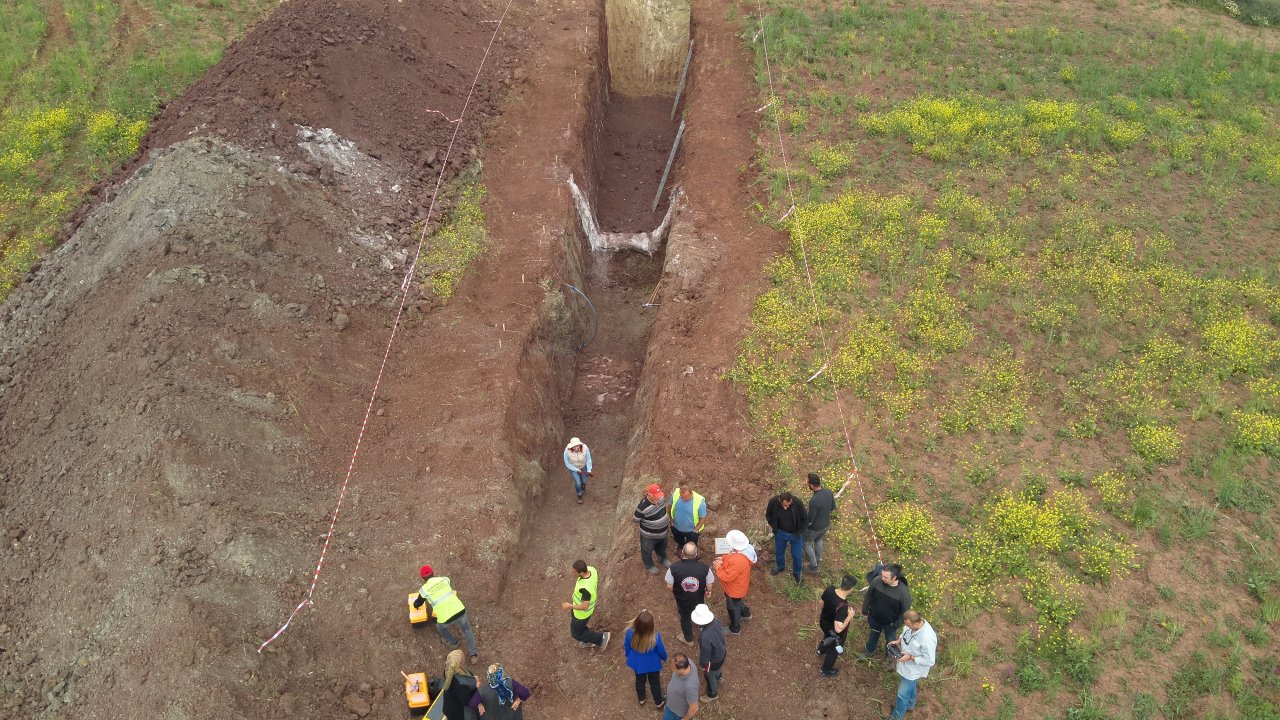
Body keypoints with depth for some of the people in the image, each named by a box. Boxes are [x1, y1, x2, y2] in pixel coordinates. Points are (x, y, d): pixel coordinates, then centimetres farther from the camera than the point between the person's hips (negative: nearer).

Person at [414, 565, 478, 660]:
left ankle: (452, 642, 57)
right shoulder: (444, 579, 10)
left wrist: (415, 604, 49)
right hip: (460, 610, 2)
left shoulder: (424, 589, 3)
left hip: (446, 618, -2)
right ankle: (473, 654, 27)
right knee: (466, 629, 31)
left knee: (440, 627, 35)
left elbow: (417, 604, 23)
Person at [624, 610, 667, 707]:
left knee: (640, 680, 32)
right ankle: (658, 702, 52)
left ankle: (641, 699, 58)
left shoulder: (630, 633, -34)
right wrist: (664, 658, 7)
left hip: (637, 662, 2)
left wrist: (628, 656, 12)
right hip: (652, 664, -2)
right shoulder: (655, 637, -39)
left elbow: (627, 647, -12)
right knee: (654, 682, 27)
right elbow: (661, 651, -17)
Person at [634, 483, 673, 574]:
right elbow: (636, 519, -21)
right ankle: (649, 566, 54)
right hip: (649, 535, -6)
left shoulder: (660, 498, -21)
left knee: (662, 547, 34)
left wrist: (668, 519, 7)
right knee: (647, 551, 25)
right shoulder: (643, 506, -39)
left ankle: (662, 559, 64)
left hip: (662, 532, 6)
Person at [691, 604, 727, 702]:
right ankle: (718, 678, 71)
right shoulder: (716, 622, -24)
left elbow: (705, 654, -28)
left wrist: (702, 665, -8)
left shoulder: (705, 637, -45)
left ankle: (712, 694, 54)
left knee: (710, 676, 26)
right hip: (722, 653, 6)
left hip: (713, 660, -6)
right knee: (716, 670, 39)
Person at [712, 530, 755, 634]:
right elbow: (732, 557, 5)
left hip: (734, 589, -8)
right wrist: (723, 559, -7)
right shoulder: (745, 549, -18)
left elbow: (726, 577, -33)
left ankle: (735, 628, 44)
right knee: (738, 602, 35)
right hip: (739, 585, 8)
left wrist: (718, 567, -20)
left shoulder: (737, 562, -45)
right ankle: (745, 614, 62)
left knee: (733, 607, 19)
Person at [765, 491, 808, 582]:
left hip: (795, 534, -2)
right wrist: (773, 527, -7)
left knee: (797, 556, 13)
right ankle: (781, 567, 56)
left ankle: (796, 573, 43)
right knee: (779, 553, 23)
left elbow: (805, 520, -16)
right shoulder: (773, 502, -26)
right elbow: (768, 515, -3)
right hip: (780, 533, 2)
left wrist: (799, 532, -13)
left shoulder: (797, 503, -32)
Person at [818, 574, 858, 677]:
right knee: (834, 649, 25)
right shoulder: (842, 607, -45)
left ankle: (822, 649, 70)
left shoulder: (829, 589, -24)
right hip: (835, 632, -6)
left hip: (824, 622, 6)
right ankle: (826, 670, 49)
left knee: (828, 636, 40)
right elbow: (838, 629, -40)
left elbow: (822, 603, -3)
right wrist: (850, 616, -28)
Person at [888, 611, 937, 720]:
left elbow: (929, 661, -28)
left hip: (913, 670, -7)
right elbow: (906, 633, 5)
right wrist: (898, 641, -11)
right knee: (910, 686, 33)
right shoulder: (914, 622, -19)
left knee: (902, 694, 13)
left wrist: (910, 657, -28)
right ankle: (909, 704, 59)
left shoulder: (927, 639, -41)